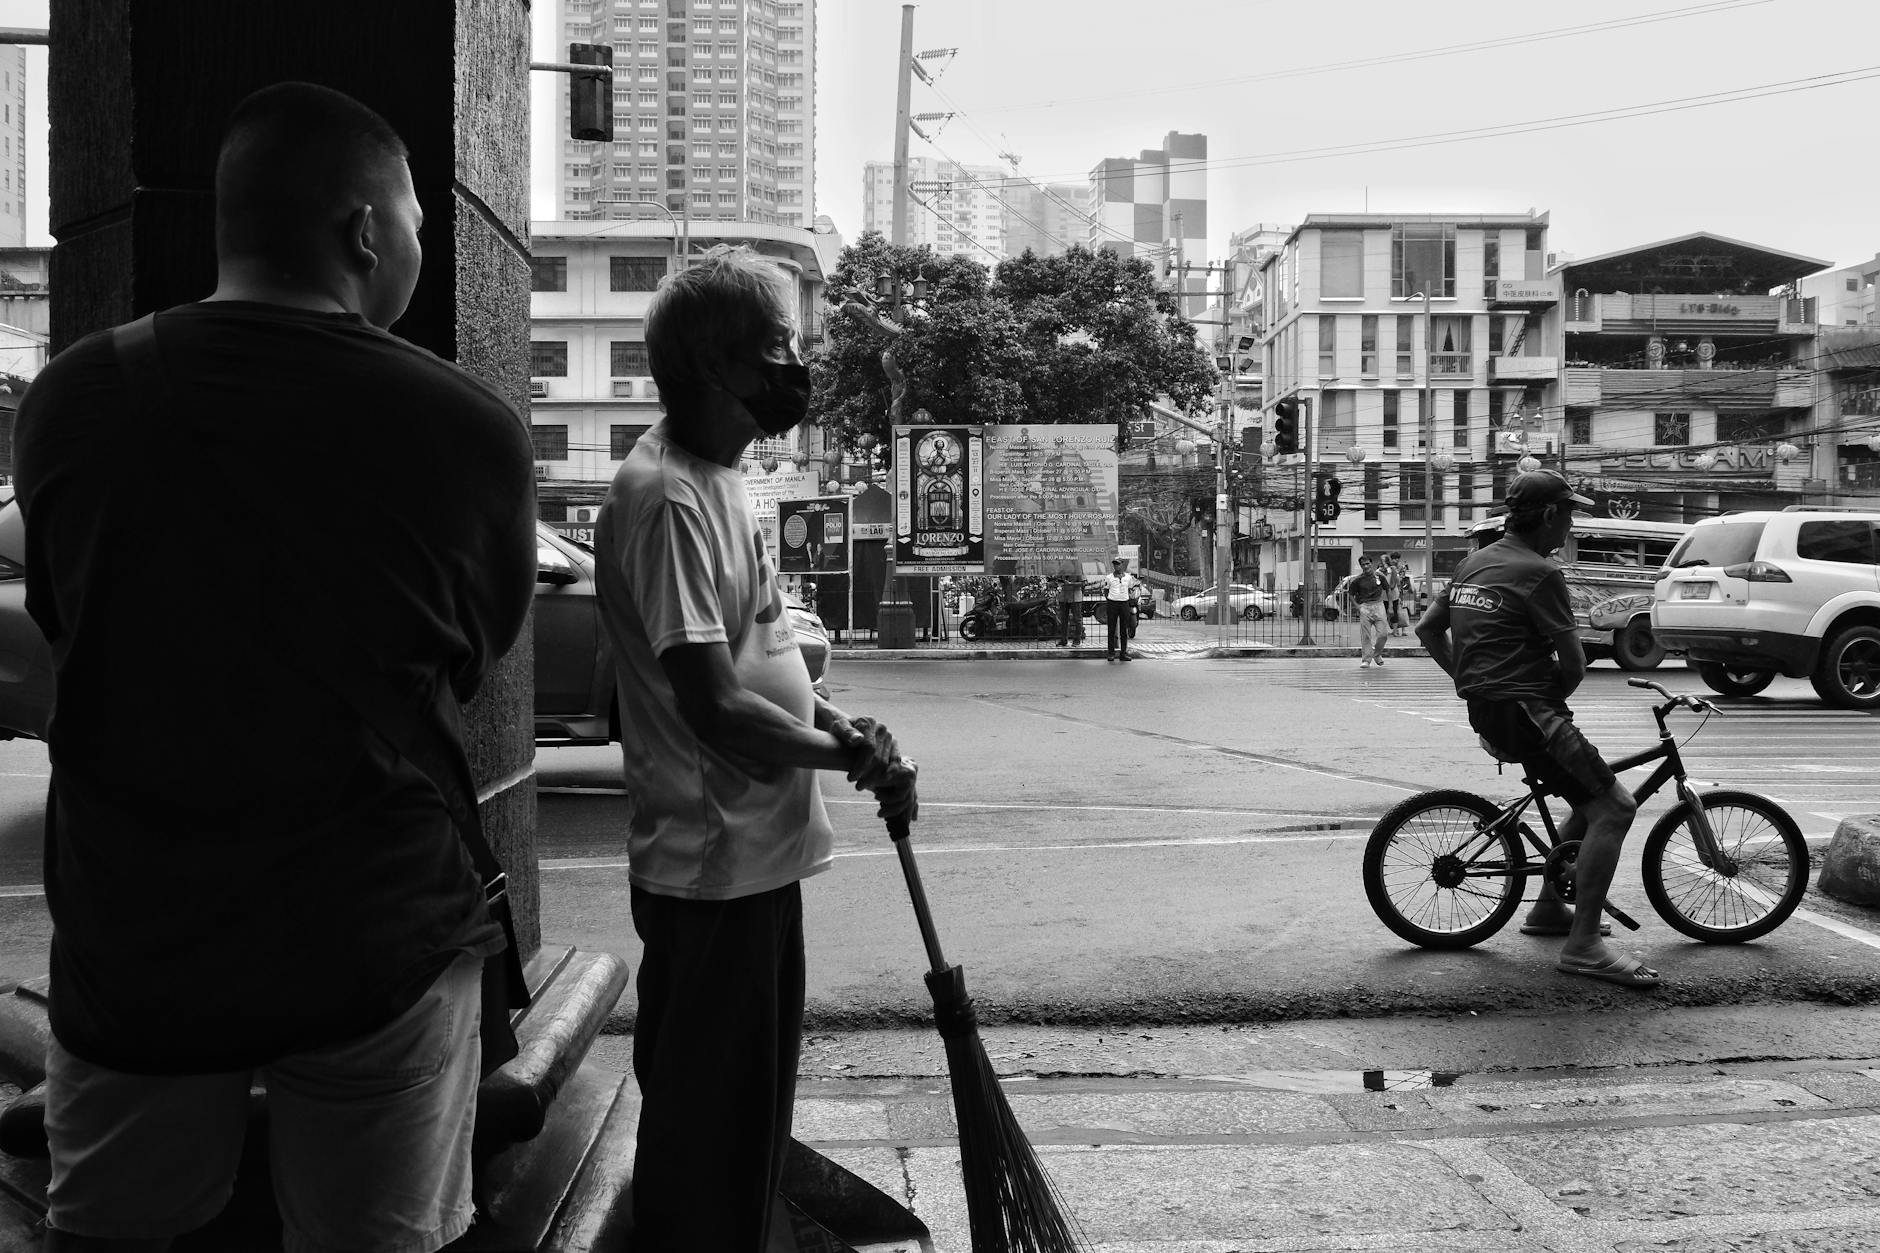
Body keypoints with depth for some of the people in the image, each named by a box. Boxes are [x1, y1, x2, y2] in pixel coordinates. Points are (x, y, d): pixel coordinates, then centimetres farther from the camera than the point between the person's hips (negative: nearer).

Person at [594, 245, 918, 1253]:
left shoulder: (717, 477, 10)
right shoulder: (664, 497, -21)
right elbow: (716, 708, -25)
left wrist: (840, 721, 4)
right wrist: (852, 755, -12)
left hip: (760, 849, 10)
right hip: (711, 865, -10)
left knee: (757, 1101, 23)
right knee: (704, 1121, 7)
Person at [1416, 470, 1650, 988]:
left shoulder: (1474, 563, 15)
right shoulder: (1539, 573, -12)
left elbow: (1427, 629, 22)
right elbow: (1574, 664, -11)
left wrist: (1469, 681, 23)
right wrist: (1554, 695, 8)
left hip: (1485, 712, 10)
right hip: (1523, 710, -10)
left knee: (1592, 798, 22)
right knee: (1615, 807, -11)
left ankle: (1548, 908, 28)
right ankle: (1583, 945, -13)